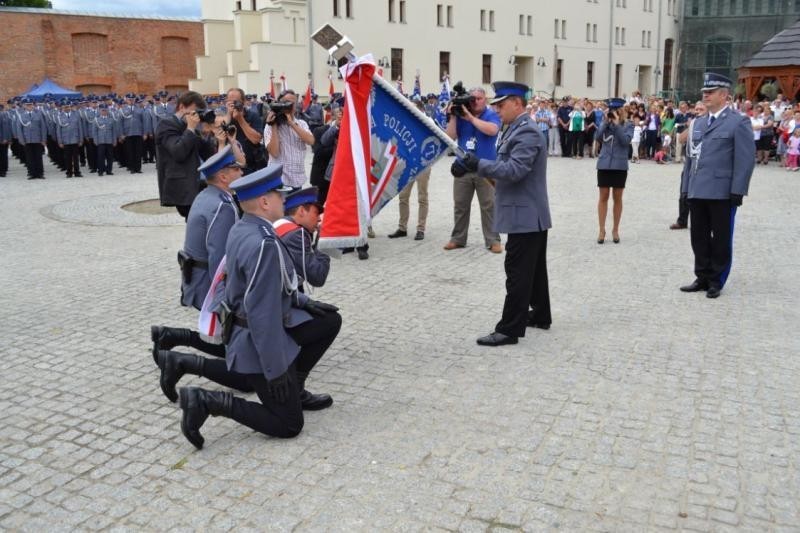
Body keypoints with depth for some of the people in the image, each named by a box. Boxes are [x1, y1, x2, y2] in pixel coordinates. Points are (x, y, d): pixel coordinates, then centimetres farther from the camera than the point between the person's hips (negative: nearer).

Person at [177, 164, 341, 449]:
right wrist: (275, 369, -22)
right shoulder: (264, 245, -30)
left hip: (246, 327, 9)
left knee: (330, 321, 16)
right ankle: (208, 401, -3)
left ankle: (293, 388, 21)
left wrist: (304, 301, 13)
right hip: (260, 342, -9)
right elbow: (263, 314, -29)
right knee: (288, 425, 3)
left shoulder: (242, 230, -1)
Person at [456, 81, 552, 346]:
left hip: (525, 215, -11)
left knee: (518, 272, -7)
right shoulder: (516, 129, 15)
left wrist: (478, 164, -23)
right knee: (533, 269, 19)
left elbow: (514, 170, -26)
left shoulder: (527, 132, -17)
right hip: (529, 214, 11)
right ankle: (540, 315, 31)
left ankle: (510, 329, -3)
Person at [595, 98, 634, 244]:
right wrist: (606, 122, -13)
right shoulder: (605, 123, 6)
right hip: (604, 164, 2)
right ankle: (602, 230, 11)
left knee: (617, 198, 7)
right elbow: (597, 137, -7)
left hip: (620, 165, -1)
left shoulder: (628, 125, 0)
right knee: (603, 197, 5)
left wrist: (617, 124, -16)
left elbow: (626, 140, -14)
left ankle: (615, 230, 17)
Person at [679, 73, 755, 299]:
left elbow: (745, 160, -8)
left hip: (722, 193, -6)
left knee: (721, 239, 5)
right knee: (699, 237, 11)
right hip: (697, 192, 6)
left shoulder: (739, 122, -3)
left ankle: (716, 281, 15)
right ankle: (702, 277, 22)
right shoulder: (698, 123, 16)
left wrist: (737, 192, -14)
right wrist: (686, 187, 11)